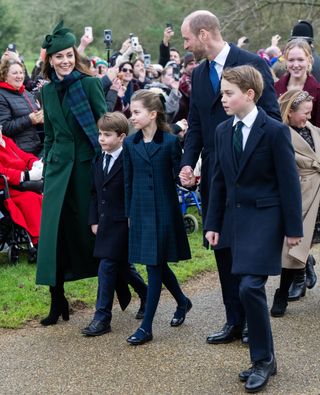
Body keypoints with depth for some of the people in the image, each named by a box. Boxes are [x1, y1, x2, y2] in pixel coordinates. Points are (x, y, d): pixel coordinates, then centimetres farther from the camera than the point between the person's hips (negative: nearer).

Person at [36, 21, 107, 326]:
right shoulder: (47, 91, 11)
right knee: (54, 233, -1)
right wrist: (46, 174, 16)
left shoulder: (89, 84, -4)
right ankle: (57, 301, 7)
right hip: (59, 166, 4)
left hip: (87, 164, -4)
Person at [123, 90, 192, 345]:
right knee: (158, 265, 13)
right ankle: (182, 302, 38)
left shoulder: (170, 142, -7)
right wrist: (129, 214, 10)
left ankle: (147, 326, 2)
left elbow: (178, 176, -3)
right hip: (140, 211, 5)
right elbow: (129, 181, 10)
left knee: (155, 266, -3)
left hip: (164, 211, -5)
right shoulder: (130, 144, 5)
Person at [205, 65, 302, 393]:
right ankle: (263, 359, 20)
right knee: (249, 290, 9)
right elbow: (219, 180, 12)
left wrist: (293, 228, -9)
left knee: (250, 286, -16)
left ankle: (263, 359, -1)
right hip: (236, 218, 6)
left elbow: (289, 181, -9)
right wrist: (213, 223, 9)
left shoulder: (275, 131, -10)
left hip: (265, 218, -6)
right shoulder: (223, 131, 8)